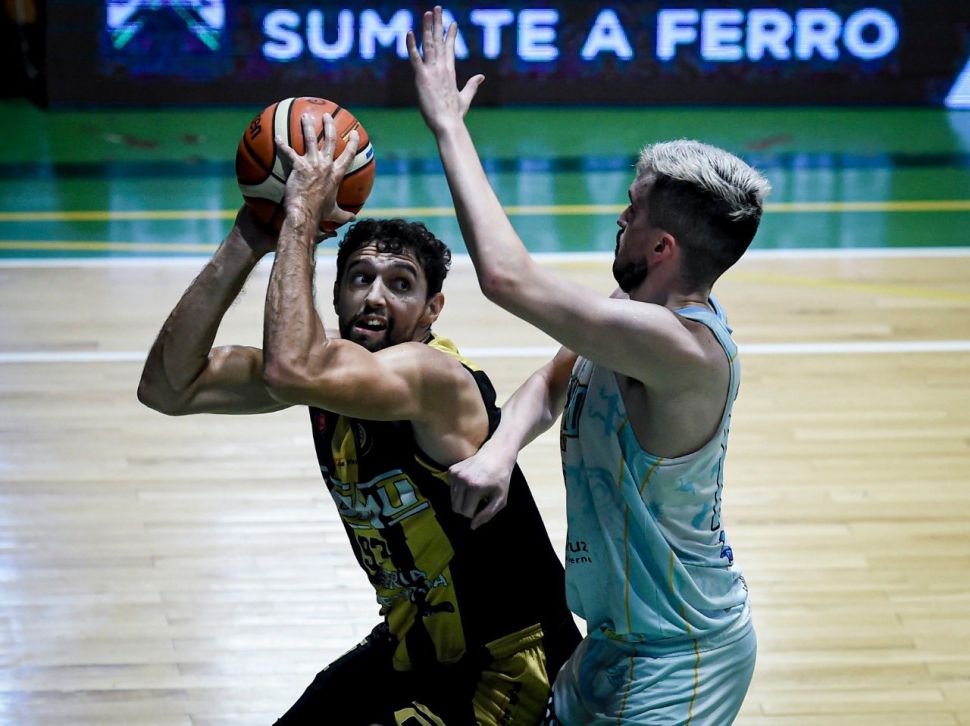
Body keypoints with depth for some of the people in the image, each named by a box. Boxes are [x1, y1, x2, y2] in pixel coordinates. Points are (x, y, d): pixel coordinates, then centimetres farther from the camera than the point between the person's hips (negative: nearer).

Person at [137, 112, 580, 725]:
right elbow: (168, 389, -8)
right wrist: (247, 243, -15)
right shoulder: (333, 372, -4)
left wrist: (302, 214, -35)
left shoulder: (437, 378, -27)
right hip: (411, 648, 8)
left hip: (510, 668, -8)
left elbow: (289, 370, -45)